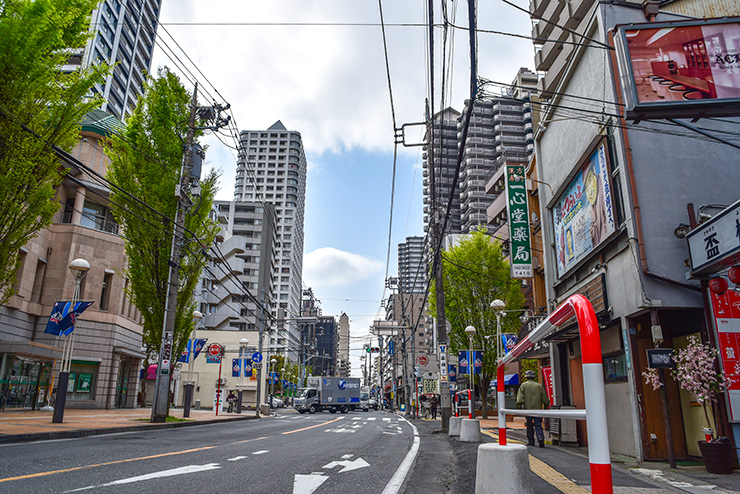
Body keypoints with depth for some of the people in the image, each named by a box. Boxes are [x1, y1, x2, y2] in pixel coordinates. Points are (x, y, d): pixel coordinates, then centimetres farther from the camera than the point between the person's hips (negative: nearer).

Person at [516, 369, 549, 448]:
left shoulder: (523, 385, 4)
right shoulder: (539, 385, 5)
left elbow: (520, 398, -6)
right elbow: (544, 398, 7)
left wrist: (519, 406, -7)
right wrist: (546, 405, 19)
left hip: (527, 409, 0)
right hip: (537, 409, 0)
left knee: (529, 426, 8)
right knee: (538, 425, 0)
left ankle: (531, 442, 10)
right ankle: (540, 438, -21)